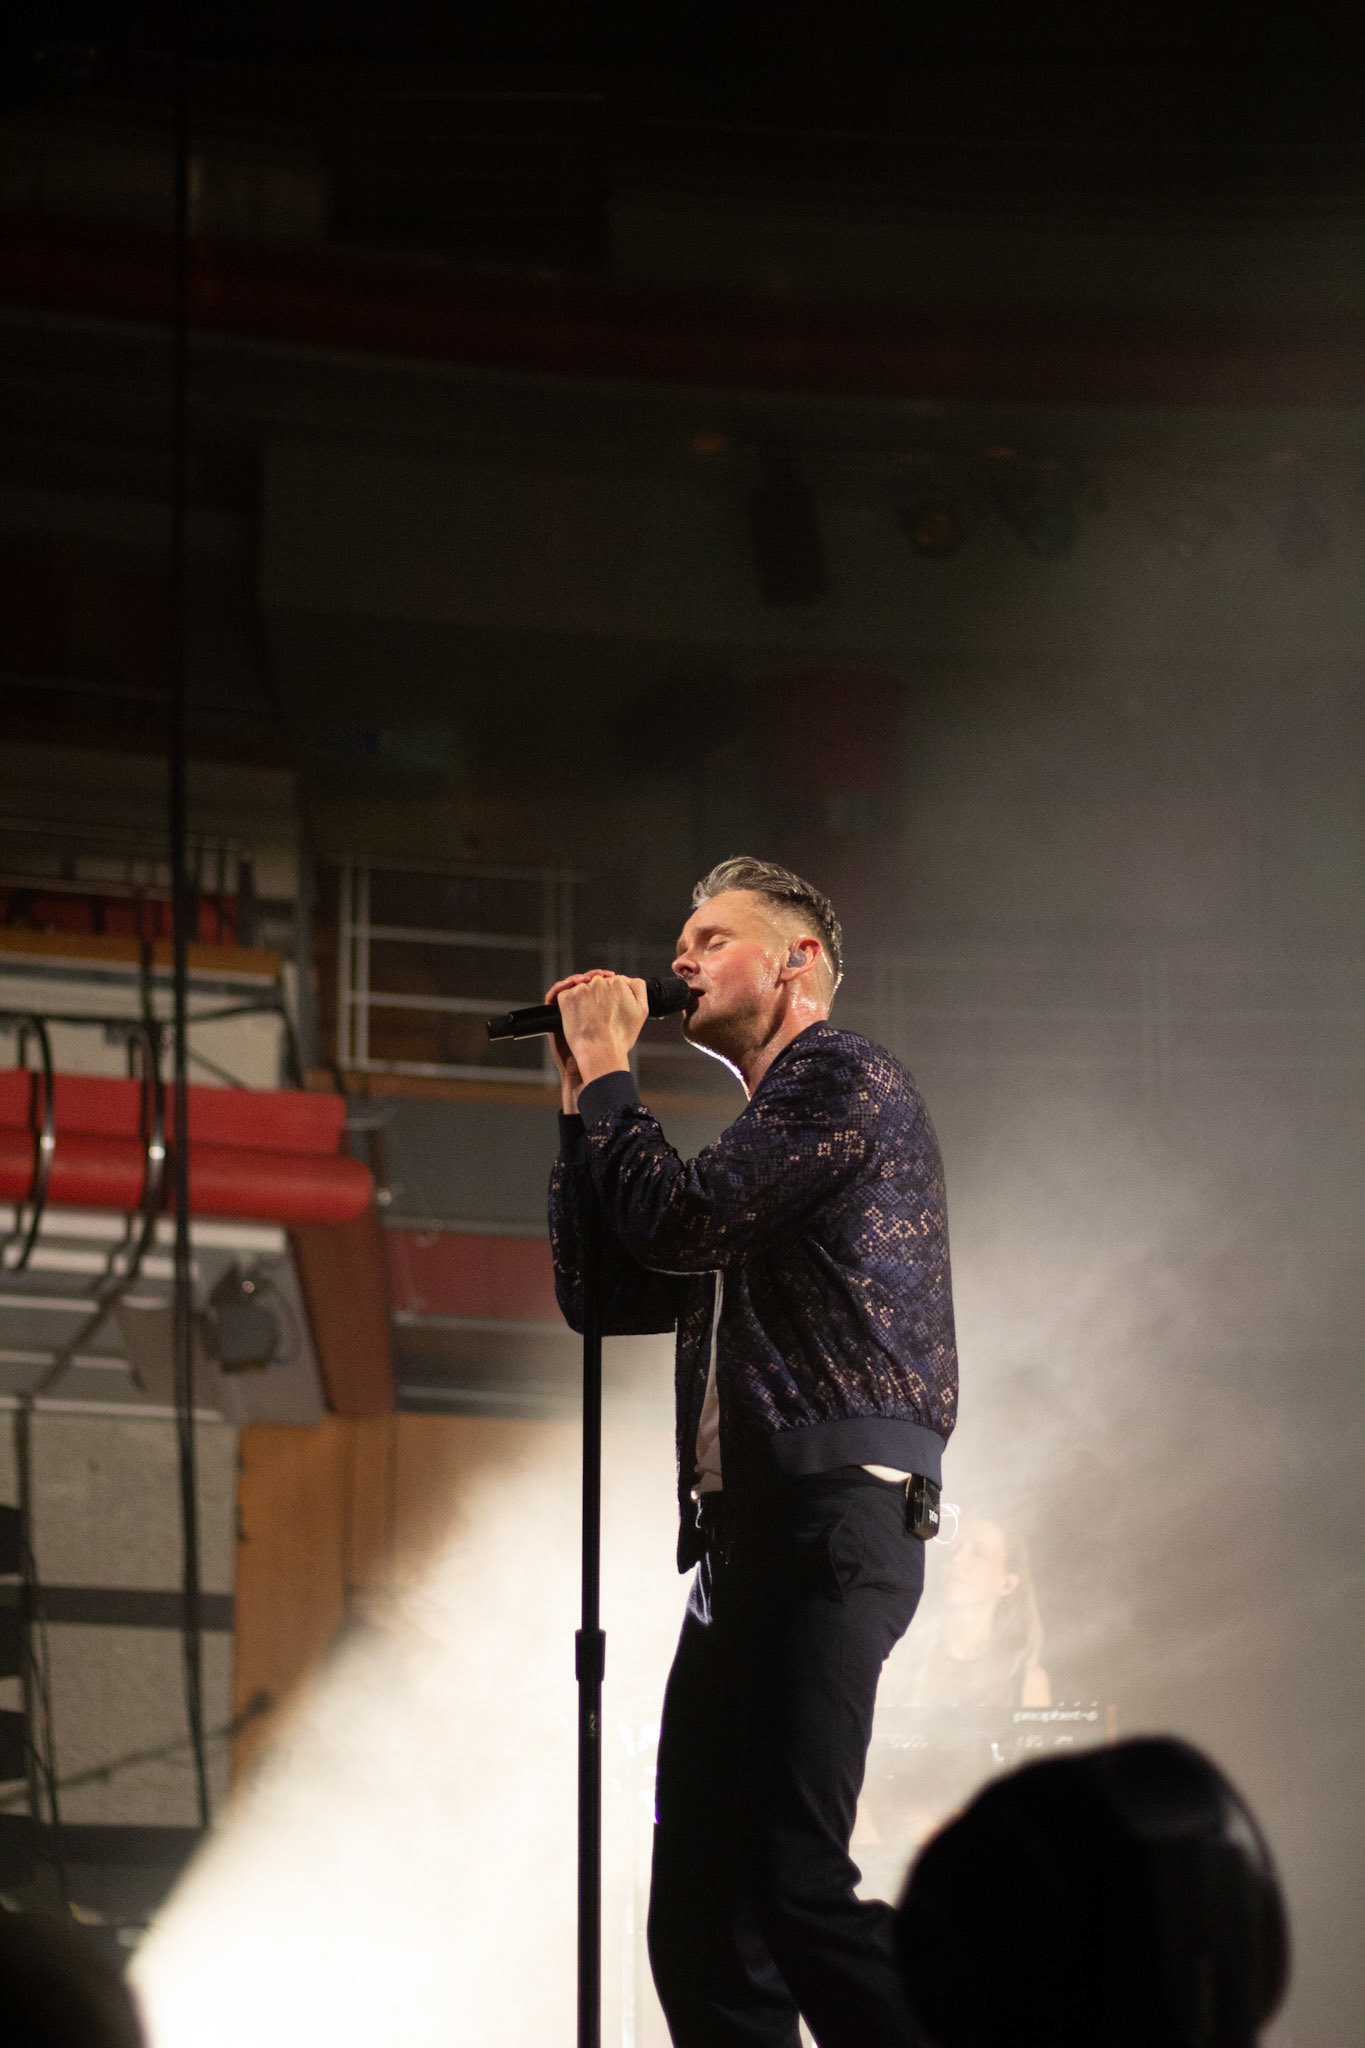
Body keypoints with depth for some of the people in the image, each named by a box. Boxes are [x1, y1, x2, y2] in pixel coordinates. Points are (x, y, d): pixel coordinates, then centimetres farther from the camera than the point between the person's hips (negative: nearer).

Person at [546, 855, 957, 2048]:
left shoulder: (849, 1080, -1)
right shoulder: (759, 1134, 28)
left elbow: (679, 1220, -12)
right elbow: (600, 1291, 26)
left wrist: (607, 1066, 2)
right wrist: (580, 1099, 20)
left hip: (834, 1513, -10)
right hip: (742, 1534, 10)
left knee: (794, 1878, -21)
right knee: (699, 1911, 3)